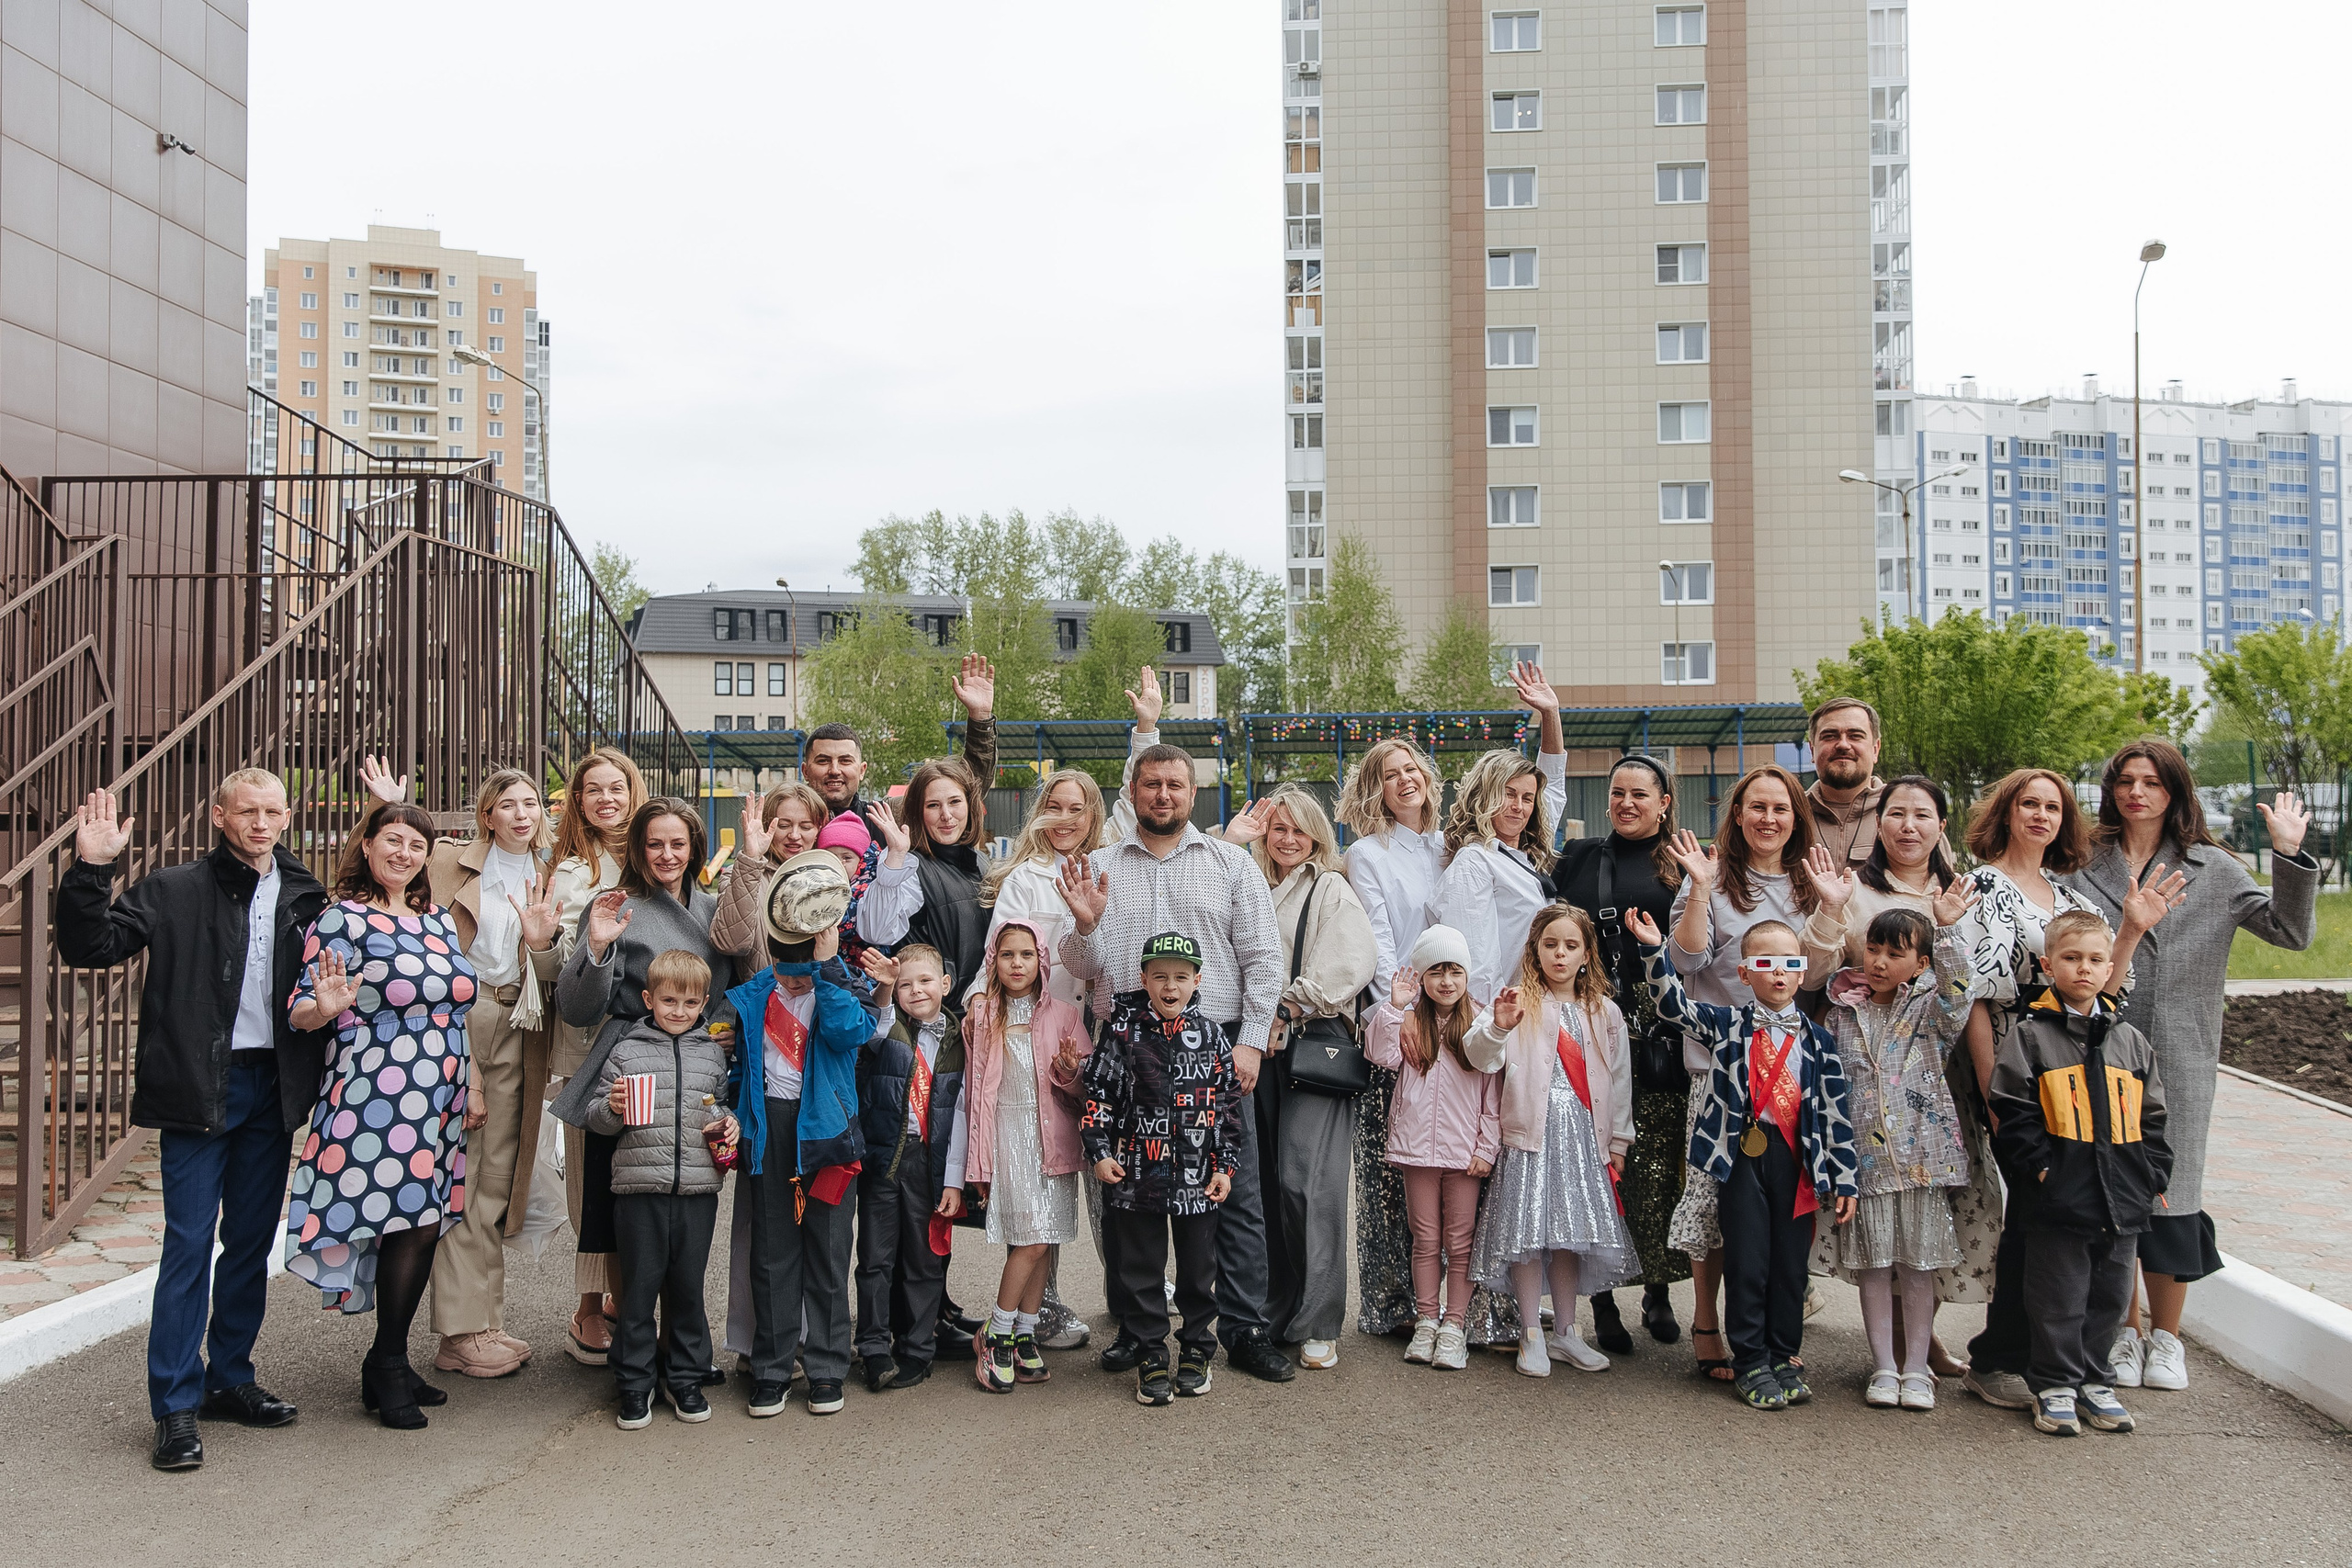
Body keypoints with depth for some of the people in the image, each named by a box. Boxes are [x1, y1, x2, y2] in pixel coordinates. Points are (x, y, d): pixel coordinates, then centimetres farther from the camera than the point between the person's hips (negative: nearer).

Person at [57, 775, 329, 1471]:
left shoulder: (306, 898, 8)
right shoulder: (173, 892, 0)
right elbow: (90, 947, -8)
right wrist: (90, 870, -19)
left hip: (273, 1087, 4)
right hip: (200, 1086, -4)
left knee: (252, 1242, 12)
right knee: (189, 1243, -2)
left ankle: (230, 1380, 26)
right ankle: (176, 1407, 6)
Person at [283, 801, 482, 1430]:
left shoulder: (439, 921, 15)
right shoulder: (342, 920, -5)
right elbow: (301, 1011, -8)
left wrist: (473, 1088, 18)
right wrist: (326, 1007, -31)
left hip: (439, 1103, 7)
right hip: (378, 1099, -7)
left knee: (426, 1226, 7)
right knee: (411, 1225, -8)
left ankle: (390, 1363, 20)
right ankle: (388, 1367, 8)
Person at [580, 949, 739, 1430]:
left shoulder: (713, 1052, 11)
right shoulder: (626, 1052, 4)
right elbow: (595, 1119, 6)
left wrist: (729, 1124, 2)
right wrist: (612, 1108, -15)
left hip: (698, 1190, 2)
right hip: (640, 1189, -2)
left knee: (688, 1286, 9)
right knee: (639, 1287, 4)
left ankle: (685, 1377, 23)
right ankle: (634, 1385, 17)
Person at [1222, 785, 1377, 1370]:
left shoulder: (1330, 889, 5)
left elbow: (1350, 964, -9)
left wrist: (1288, 1009, -11)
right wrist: (1229, 842, -1)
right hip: (1256, 1045, 5)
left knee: (1306, 1181, -11)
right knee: (1263, 1181, 5)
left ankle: (1318, 1325, -4)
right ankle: (1274, 1313, 15)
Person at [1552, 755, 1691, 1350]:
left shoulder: (1686, 866, 9)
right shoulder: (1579, 858, 12)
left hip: (1663, 1038, 0)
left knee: (1660, 1169, 2)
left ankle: (1658, 1292, 18)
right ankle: (1602, 1303, 7)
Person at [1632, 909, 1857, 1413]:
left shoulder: (1816, 1041, 7)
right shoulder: (1726, 1025, 4)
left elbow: (1835, 1111, 6)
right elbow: (1674, 1004, -7)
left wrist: (1843, 1178, 4)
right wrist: (1653, 950, -19)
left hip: (1796, 1158, 2)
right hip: (1742, 1154, -2)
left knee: (1791, 1262, 8)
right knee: (1747, 1262, 1)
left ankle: (1784, 1358, 22)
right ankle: (1750, 1363, 12)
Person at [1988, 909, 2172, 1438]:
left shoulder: (2130, 1042, 10)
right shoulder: (2030, 1036, -4)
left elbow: (2151, 1117, 14)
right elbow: (2014, 1115, -6)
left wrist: (2152, 1174, 6)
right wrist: (2042, 1165, -13)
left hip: (2122, 1197, 5)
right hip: (2060, 1194, -4)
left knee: (2109, 1295, 14)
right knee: (2058, 1299, 2)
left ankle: (2094, 1381, 28)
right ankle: (2054, 1386, 15)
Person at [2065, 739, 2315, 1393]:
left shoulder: (2212, 869, 8)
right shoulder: (2085, 867, 7)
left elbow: (2291, 931, 0)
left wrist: (2290, 855, -11)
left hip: (2179, 1058, 0)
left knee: (2168, 1192, 4)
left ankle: (2166, 1336, 21)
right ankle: (2123, 1332, 19)